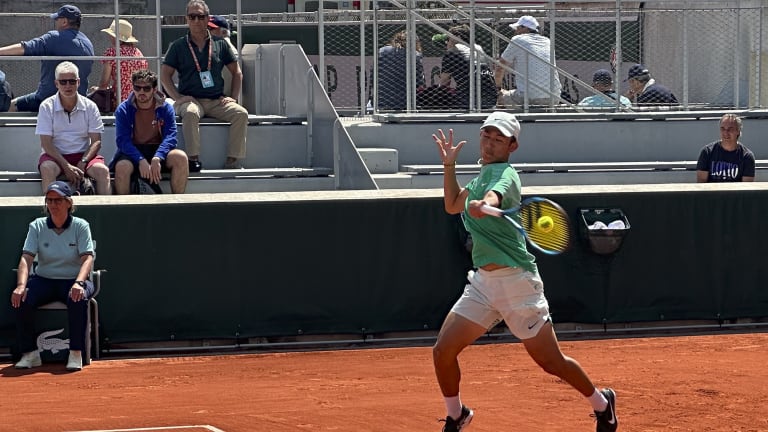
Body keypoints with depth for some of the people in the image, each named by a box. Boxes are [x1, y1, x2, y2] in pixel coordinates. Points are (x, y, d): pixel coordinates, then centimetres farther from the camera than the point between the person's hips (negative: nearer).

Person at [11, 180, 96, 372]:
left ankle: (76, 354, -27)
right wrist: (21, 285, -26)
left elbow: (87, 258, -12)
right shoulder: (37, 226, 3)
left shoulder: (80, 226, -1)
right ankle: (30, 354, -19)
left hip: (73, 281, -2)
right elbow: (26, 258, -7)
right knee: (22, 299, -29)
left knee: (78, 299, -37)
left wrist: (79, 283, -32)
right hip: (44, 280, 2)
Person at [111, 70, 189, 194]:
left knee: (180, 157, -29)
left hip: (158, 151, 1)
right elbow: (123, 140, -11)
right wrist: (141, 161, -28)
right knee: (122, 166, -35)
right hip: (132, 152, -1)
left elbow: (170, 137, -8)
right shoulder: (123, 110, 0)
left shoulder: (166, 108, 3)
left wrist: (157, 158, -27)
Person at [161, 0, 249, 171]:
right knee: (190, 113, -38)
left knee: (241, 113, -24)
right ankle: (193, 159, -37)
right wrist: (178, 97, -8)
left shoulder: (220, 44, 13)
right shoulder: (178, 46, 8)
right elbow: (165, 75, 7)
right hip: (191, 100, -2)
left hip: (217, 101, 2)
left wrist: (233, 97, 4)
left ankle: (232, 161, -24)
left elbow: (237, 72, 17)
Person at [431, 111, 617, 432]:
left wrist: (484, 204, -60)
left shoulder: (503, 173, -12)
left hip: (515, 280, -7)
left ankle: (601, 403, 25)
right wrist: (449, 165, 16)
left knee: (550, 362, 1)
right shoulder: (483, 173, 15)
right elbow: (452, 205, 29)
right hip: (482, 282, 7)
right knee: (442, 351, -4)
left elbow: (495, 194, -37)